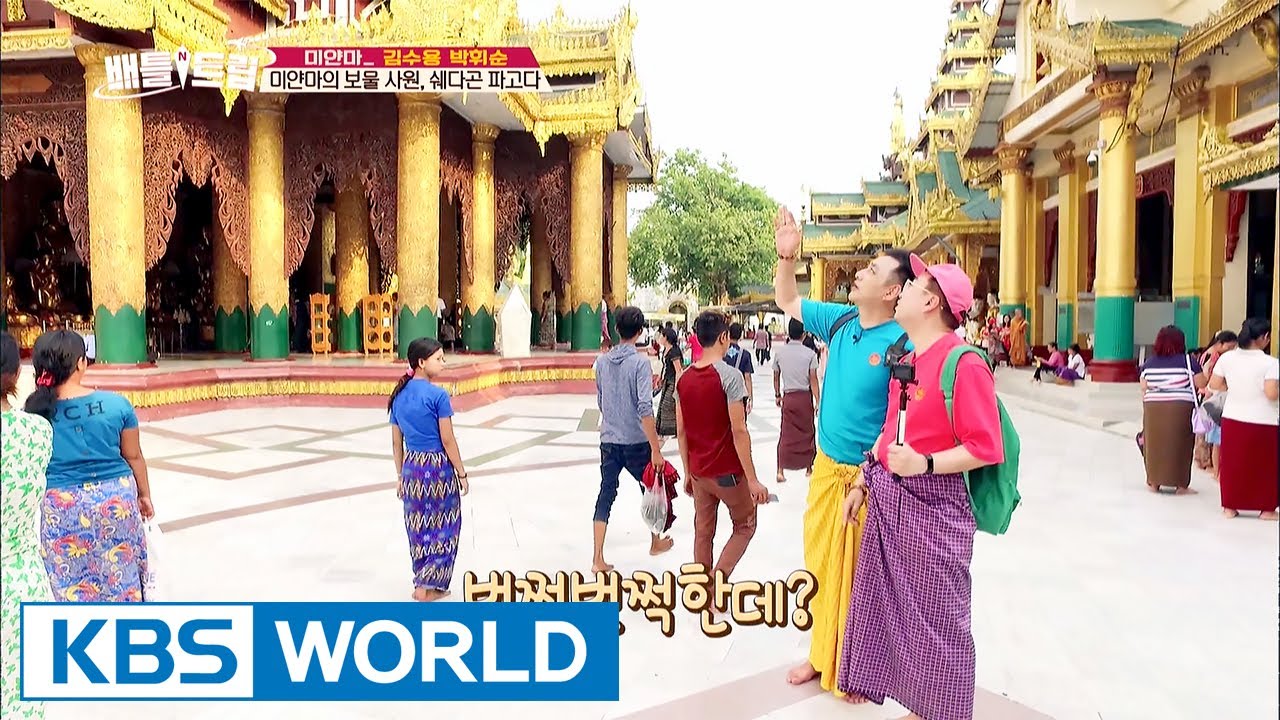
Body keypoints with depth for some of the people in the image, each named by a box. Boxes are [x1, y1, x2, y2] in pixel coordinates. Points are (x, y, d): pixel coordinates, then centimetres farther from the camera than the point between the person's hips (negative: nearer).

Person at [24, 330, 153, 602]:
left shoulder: (35, 411, -10)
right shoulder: (116, 404, -10)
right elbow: (134, 457, 0)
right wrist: (144, 495, 14)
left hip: (60, 507, 0)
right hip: (116, 500, 1)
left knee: (71, 583, 13)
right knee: (120, 572, 17)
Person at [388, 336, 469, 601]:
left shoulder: (398, 396, 4)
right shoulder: (437, 395, -15)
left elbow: (396, 442, 9)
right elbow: (448, 440, -13)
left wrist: (400, 475, 17)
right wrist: (461, 473, -4)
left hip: (411, 467, 6)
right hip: (437, 466, -6)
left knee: (418, 529, 15)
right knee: (443, 528, 9)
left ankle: (425, 584, 25)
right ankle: (426, 586, 9)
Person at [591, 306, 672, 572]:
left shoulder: (602, 361, 3)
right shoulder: (640, 362, -15)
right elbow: (645, 409, -21)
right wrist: (656, 450, -20)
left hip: (609, 440, 4)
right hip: (636, 442, -4)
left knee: (606, 494, 7)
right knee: (650, 489, 18)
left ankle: (598, 559, 1)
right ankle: (656, 542, 36)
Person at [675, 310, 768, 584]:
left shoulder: (684, 379, 2)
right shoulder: (729, 376, -16)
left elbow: (681, 432, 6)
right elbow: (739, 432, -19)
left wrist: (688, 473, 15)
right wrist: (752, 480, -14)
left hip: (698, 472, 5)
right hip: (728, 471, -5)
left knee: (703, 533, 14)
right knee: (744, 526, 14)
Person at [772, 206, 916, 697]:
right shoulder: (839, 321, 1)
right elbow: (787, 302, 15)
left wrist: (870, 476, -22)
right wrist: (786, 255, -1)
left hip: (867, 476, -6)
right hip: (825, 468, 6)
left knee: (859, 574, 7)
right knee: (820, 565, 17)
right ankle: (822, 655, 35)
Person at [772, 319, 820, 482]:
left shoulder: (780, 352, -1)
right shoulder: (810, 354, -9)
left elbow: (776, 377, 6)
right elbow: (813, 380, -10)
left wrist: (777, 395, 20)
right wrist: (818, 401, -4)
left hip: (788, 397, 2)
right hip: (805, 397, -2)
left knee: (786, 434, 6)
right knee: (808, 432, 14)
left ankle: (780, 471, -1)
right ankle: (808, 467, 27)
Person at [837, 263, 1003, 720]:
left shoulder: (963, 363, -17)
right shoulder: (905, 360, 10)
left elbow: (986, 449, -19)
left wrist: (924, 463, -28)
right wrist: (863, 482, 17)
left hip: (933, 507, -8)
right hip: (887, 498, 8)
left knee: (936, 617, 5)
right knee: (890, 606, 17)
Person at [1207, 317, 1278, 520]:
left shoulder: (1226, 358, -3)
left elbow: (1214, 385, 2)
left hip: (1233, 419, 4)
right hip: (1263, 422, -4)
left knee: (1232, 464, 13)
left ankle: (1230, 506, 20)